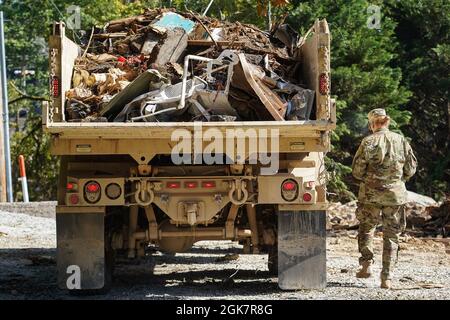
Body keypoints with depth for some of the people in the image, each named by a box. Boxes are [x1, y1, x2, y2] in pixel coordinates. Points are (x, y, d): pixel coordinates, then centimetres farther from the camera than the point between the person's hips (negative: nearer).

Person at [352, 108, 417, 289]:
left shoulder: (369, 142, -9)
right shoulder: (401, 141, 1)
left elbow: (357, 170, -7)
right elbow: (411, 169, 7)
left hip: (371, 194, -2)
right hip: (396, 194, 2)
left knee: (366, 228, 18)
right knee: (391, 235, 8)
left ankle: (367, 265, 7)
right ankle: (387, 277, 4)